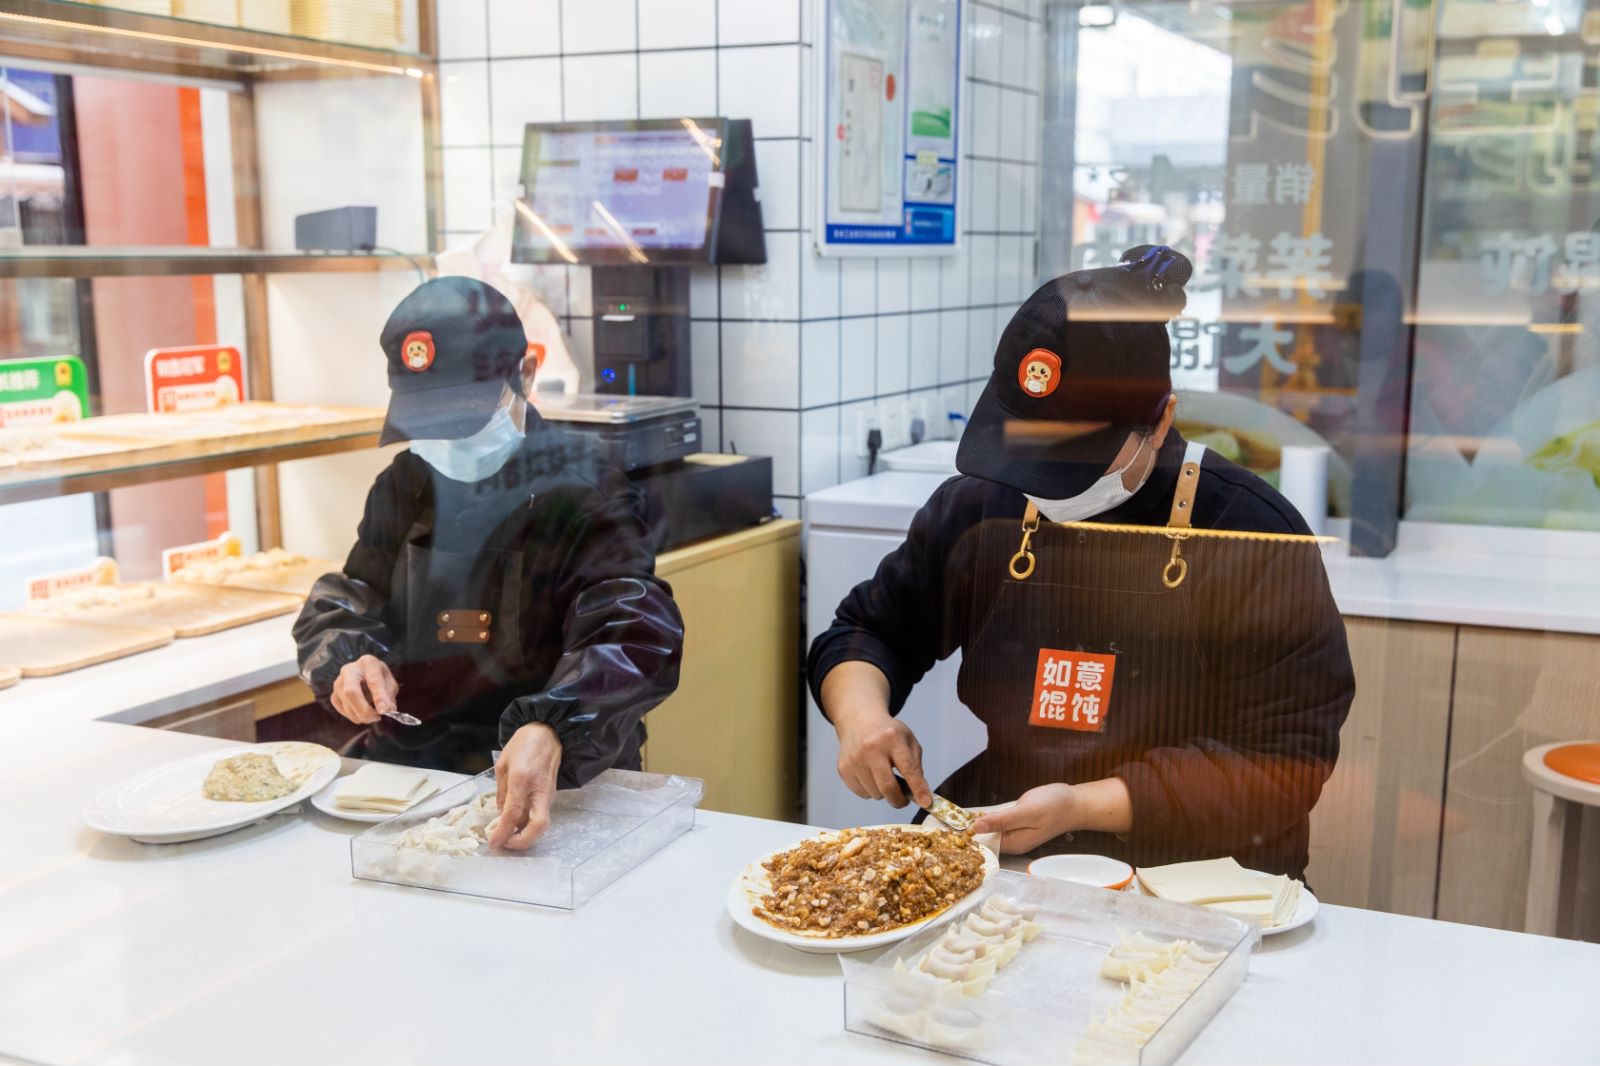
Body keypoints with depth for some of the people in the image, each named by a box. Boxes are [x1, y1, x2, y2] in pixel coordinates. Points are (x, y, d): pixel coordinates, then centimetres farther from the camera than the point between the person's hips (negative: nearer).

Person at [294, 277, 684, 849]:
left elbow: (640, 636, -23)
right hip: (400, 762, 5)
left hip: (542, 792, -5)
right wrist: (348, 659, -8)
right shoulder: (406, 484, 11)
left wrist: (551, 731, -42)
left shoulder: (581, 492, -8)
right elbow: (336, 608, 17)